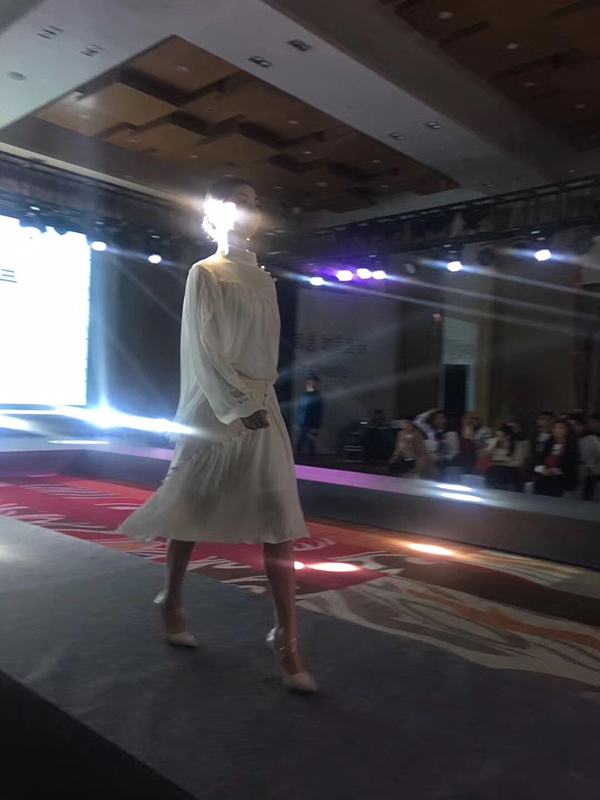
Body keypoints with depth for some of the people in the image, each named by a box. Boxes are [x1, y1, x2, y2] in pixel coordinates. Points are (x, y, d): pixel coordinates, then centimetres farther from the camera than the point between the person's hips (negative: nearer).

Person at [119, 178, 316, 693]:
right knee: (193, 513, 7)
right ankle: (172, 600, 31)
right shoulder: (205, 274, -1)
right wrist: (241, 404, -17)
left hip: (262, 408, 5)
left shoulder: (265, 280, 16)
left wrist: (260, 394, 10)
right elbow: (203, 348, -9)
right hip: (215, 409, -5)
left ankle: (287, 638, 0)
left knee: (280, 523, -3)